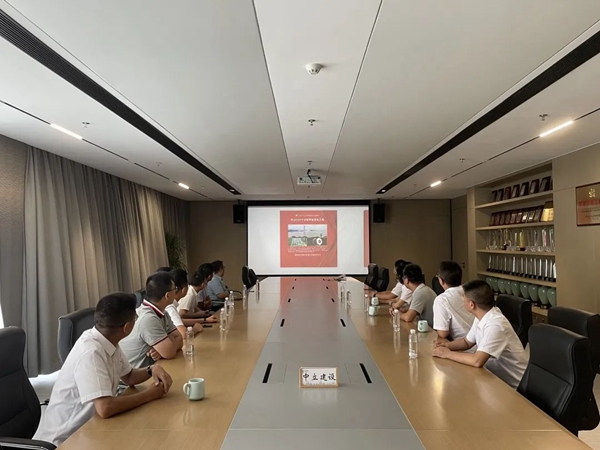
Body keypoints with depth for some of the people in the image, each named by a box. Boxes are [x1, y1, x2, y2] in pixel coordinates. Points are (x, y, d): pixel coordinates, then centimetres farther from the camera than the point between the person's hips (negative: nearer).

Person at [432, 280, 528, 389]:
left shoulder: (495, 325, -29)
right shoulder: (481, 316, -1)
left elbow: (477, 361, -36)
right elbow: (467, 342, 13)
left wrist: (448, 354, -22)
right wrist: (448, 345, -6)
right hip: (496, 376, 7)